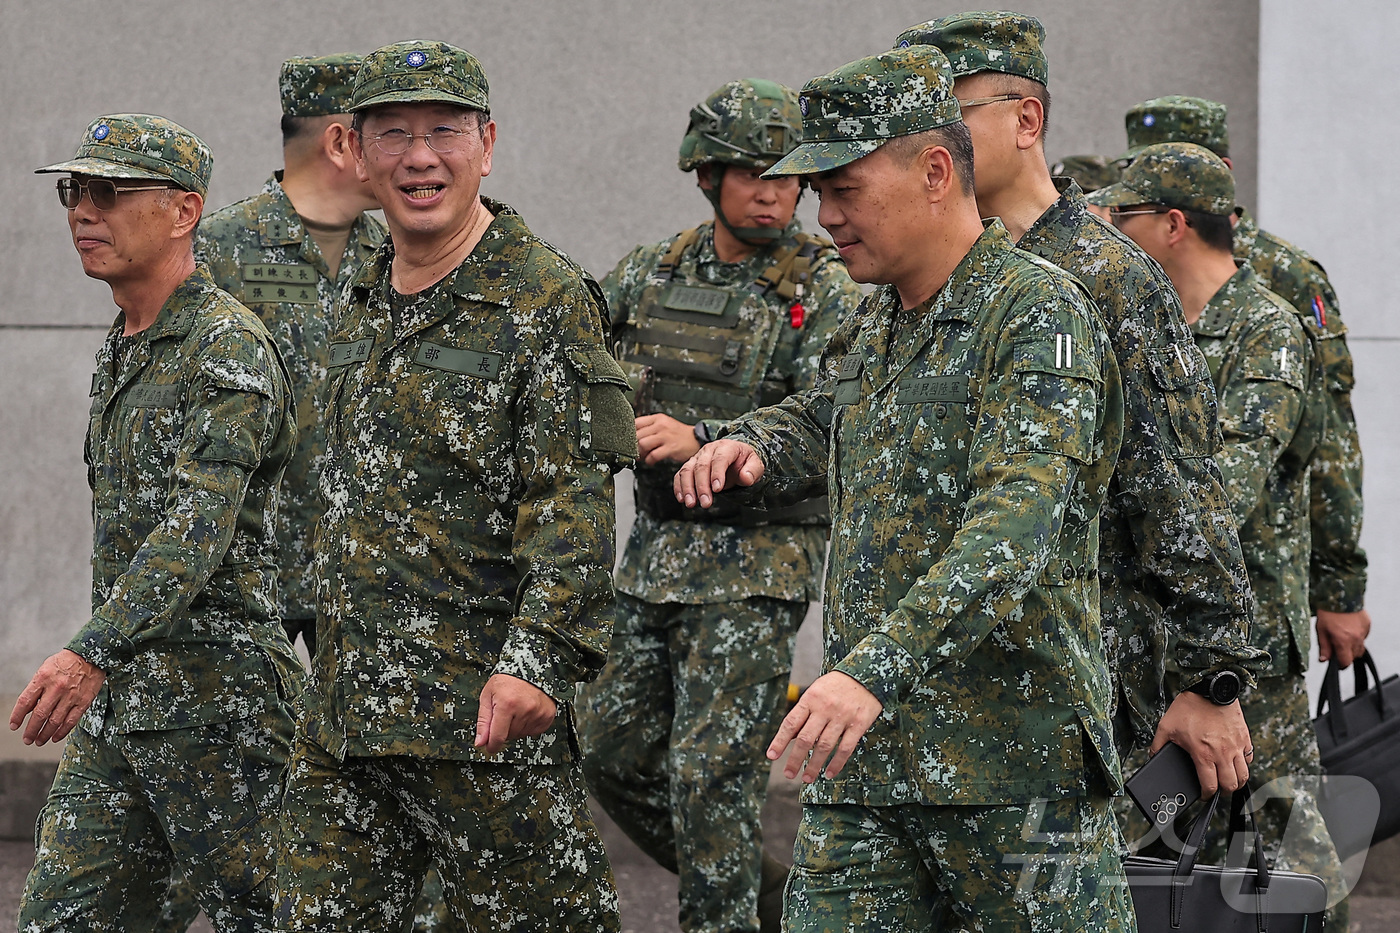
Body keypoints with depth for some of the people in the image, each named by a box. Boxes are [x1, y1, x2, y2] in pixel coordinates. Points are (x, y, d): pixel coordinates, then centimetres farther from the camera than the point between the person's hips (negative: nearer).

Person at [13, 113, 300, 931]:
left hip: (217, 704, -9)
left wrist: (92, 655, -37)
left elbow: (197, 532, -26)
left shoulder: (229, 349, -14)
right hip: (118, 705, 9)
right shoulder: (122, 354, 17)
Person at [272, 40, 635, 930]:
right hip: (343, 718, 8)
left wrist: (537, 657, -26)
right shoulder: (366, 305, 15)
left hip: (483, 712, -7)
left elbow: (575, 503, -16)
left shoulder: (546, 299, -9)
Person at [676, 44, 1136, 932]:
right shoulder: (875, 327, 16)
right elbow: (819, 423, 38)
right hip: (864, 757, 7)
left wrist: (875, 669, -35)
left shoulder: (1040, 314, -11)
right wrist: (748, 443, 12)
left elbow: (1016, 529, -24)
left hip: (1016, 758, -7)